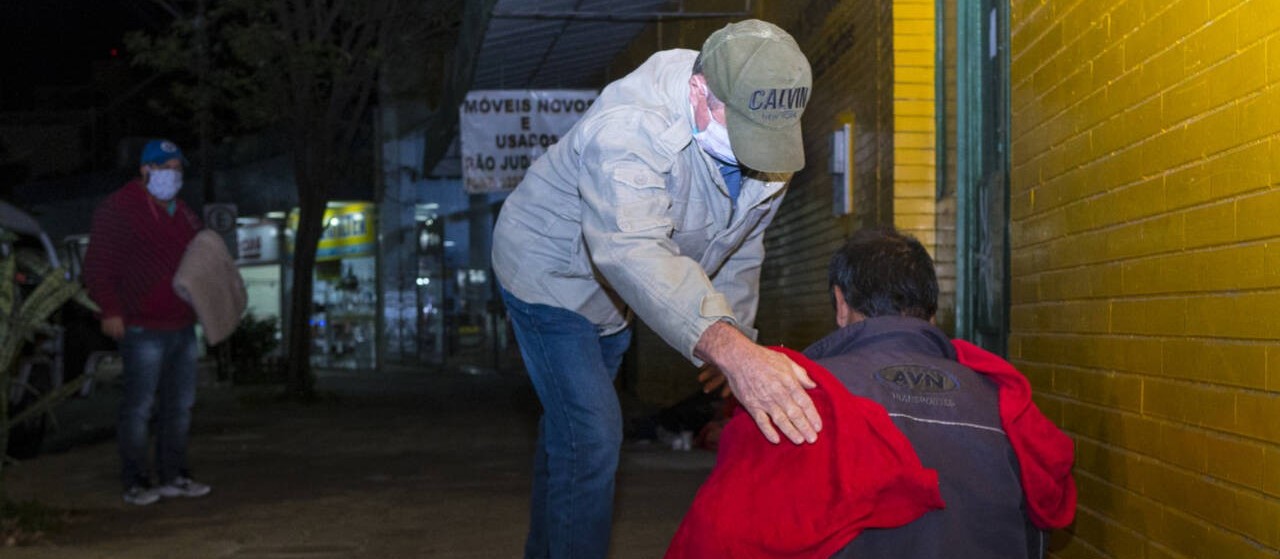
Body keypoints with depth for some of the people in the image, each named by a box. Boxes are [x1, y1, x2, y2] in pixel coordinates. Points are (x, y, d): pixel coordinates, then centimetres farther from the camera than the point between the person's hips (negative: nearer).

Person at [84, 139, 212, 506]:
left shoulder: (183, 214, 17)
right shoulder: (119, 209, -6)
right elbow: (98, 266, -9)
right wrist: (110, 310, -16)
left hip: (182, 327, 8)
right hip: (143, 328, -8)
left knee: (179, 406, 11)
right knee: (138, 408, -4)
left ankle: (173, 476, 20)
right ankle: (135, 483, 5)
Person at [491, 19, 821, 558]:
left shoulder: (762, 134, -16)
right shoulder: (629, 128, -40)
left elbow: (741, 250, -1)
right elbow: (632, 251, -57)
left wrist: (737, 343, -2)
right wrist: (729, 349, -69)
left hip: (611, 290, 7)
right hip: (550, 268, -7)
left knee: (572, 423, 21)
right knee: (592, 435, -16)